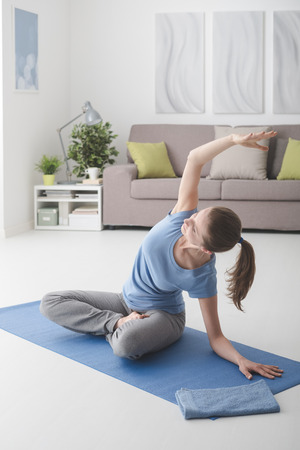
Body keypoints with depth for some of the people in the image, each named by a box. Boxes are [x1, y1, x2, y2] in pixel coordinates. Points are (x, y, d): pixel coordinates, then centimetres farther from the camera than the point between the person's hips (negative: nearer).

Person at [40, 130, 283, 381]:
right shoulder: (183, 217, -24)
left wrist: (241, 360, -42)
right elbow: (194, 159, -24)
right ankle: (119, 323, -9)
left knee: (126, 344, -42)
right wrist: (233, 140, -38)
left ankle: (117, 329, -8)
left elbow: (215, 337, -22)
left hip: (163, 315, -5)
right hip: (127, 301, 5)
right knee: (50, 303, -6)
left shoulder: (202, 277, -31)